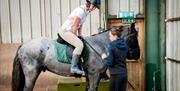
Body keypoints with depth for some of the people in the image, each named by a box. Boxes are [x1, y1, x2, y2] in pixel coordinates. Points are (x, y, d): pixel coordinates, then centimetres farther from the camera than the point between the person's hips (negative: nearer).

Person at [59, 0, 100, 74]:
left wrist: (79, 35, 13)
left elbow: (80, 25, 18)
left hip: (70, 31, 11)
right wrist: (75, 37, -11)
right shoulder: (81, 11, -19)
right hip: (65, 31, -11)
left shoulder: (85, 11, 11)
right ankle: (74, 67, -24)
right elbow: (74, 26, -20)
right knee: (80, 45, -28)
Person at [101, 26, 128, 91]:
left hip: (115, 74, -7)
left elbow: (109, 63, -17)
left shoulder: (112, 46, -16)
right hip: (124, 73, 7)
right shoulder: (124, 45, 5)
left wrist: (104, 58, 1)